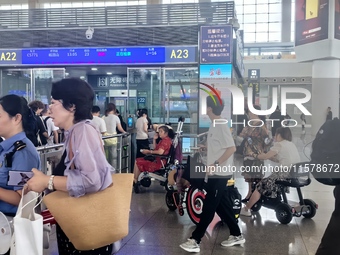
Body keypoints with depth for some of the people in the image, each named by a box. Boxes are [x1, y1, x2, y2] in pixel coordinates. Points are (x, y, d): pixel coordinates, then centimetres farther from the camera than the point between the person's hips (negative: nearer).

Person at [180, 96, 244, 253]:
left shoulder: (221, 126, -18)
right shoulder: (214, 125, 11)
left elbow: (232, 148, -24)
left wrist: (215, 164, -24)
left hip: (219, 174, -10)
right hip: (216, 173, 10)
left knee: (208, 208, -5)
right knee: (220, 206, 15)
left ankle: (194, 241, 0)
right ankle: (236, 236, 26)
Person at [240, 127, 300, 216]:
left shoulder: (279, 144, -6)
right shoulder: (292, 144, 20)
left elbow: (265, 156, -3)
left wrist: (256, 156, 15)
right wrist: (267, 156, 21)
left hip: (286, 175, -9)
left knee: (261, 186, 2)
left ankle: (246, 209, 8)